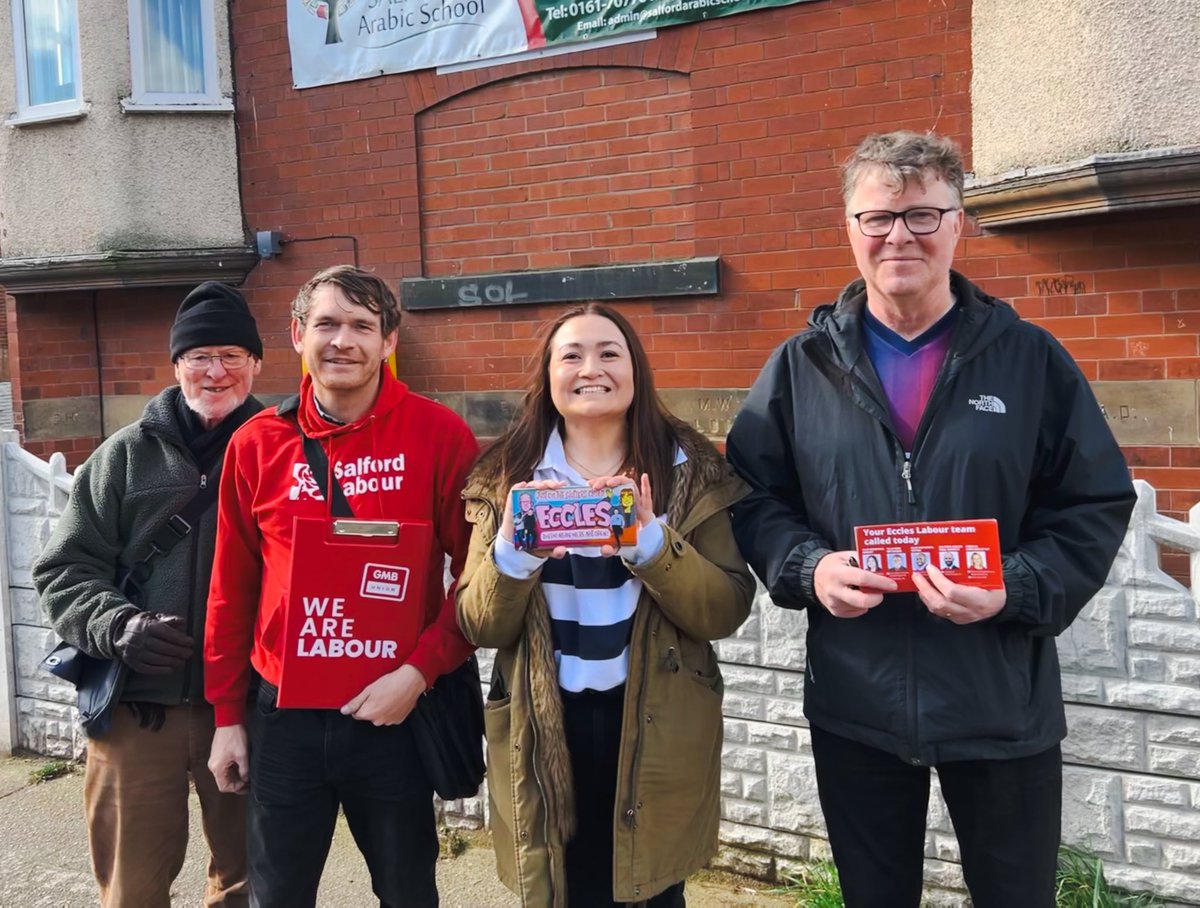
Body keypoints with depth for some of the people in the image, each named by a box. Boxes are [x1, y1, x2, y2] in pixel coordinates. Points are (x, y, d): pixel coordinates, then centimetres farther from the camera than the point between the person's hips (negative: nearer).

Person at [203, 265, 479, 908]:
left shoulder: (439, 434, -8)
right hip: (284, 714, 2)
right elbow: (232, 588, 7)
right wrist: (226, 714, 8)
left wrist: (420, 670, -16)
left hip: (395, 711, -2)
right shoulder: (256, 444, 0)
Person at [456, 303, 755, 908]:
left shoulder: (689, 470, -3)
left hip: (655, 730, 0)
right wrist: (510, 551, -23)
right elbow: (480, 628, -4)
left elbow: (727, 612, -8)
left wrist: (651, 543, -24)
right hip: (545, 732, 1)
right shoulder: (506, 476, -1)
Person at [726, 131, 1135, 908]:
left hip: (1004, 707, -1)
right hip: (853, 705, 1)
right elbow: (755, 497, 5)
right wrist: (809, 566, -14)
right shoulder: (801, 366, 2)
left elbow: (1097, 506, -1)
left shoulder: (1031, 358, -1)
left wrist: (1017, 590, -18)